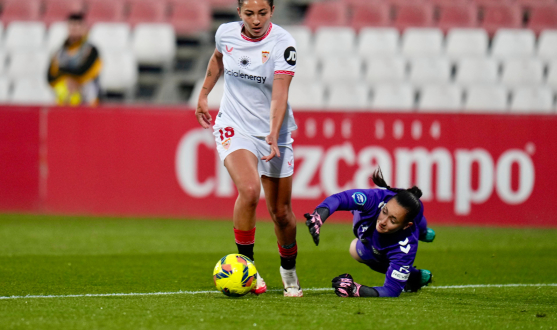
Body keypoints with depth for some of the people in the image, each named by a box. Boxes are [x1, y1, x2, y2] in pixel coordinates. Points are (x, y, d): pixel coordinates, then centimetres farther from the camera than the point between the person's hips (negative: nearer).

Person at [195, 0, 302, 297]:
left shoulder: (283, 44, -16)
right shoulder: (226, 33, -5)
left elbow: (279, 95, -26)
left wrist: (274, 135, -39)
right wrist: (203, 95, 21)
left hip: (274, 134, 0)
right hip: (234, 127, 1)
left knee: (281, 212, 6)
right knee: (249, 189, -27)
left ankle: (289, 269, 34)